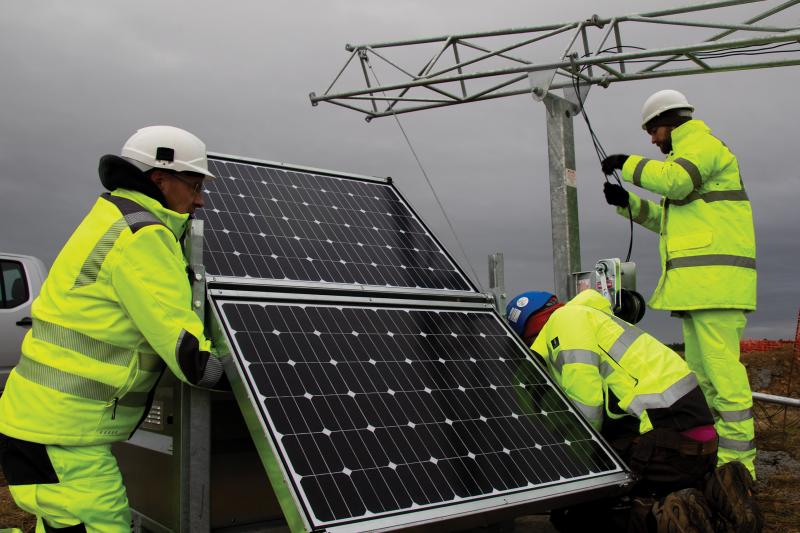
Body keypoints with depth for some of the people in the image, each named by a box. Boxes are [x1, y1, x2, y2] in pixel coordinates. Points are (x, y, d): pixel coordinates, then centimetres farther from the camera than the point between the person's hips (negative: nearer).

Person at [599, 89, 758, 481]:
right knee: (699, 371, 12)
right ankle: (714, 449, 19)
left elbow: (675, 180, -22)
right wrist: (628, 203, 19)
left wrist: (629, 164, -9)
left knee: (721, 367, -11)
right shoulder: (689, 155, 30)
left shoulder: (701, 143, 0)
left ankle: (738, 459, -7)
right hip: (698, 285, 11)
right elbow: (670, 220, 29)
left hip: (715, 278, -11)